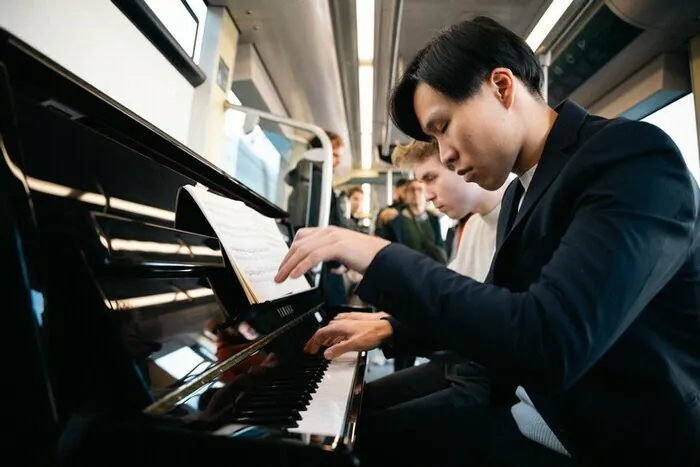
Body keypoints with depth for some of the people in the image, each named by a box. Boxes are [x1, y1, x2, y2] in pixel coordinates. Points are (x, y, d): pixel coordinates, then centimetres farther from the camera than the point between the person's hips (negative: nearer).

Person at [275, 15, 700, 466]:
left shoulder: (634, 157, -20)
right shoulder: (519, 194, 5)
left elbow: (550, 343, -33)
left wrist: (381, 257, -26)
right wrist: (392, 328, 6)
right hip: (525, 411, 7)